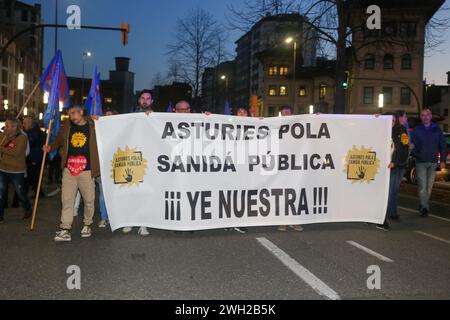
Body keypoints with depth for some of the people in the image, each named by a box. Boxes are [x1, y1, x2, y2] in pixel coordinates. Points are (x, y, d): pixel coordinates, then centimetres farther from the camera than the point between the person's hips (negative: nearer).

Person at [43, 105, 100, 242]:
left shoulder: (93, 125, 1)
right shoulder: (66, 125, 10)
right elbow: (58, 140, 21)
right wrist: (50, 147, 8)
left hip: (86, 170, -2)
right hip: (68, 170, 2)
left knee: (89, 200, 7)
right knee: (67, 200, -1)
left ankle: (87, 225, 25)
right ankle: (65, 230, 0)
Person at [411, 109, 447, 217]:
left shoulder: (437, 129, 7)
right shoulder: (416, 130, 2)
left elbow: (443, 145, 7)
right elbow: (412, 145, 0)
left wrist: (443, 160, 1)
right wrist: (416, 155, -16)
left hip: (433, 162, 2)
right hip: (421, 162, -2)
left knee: (429, 186, 9)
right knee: (422, 186, -10)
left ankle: (424, 206, 19)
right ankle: (424, 207, -13)